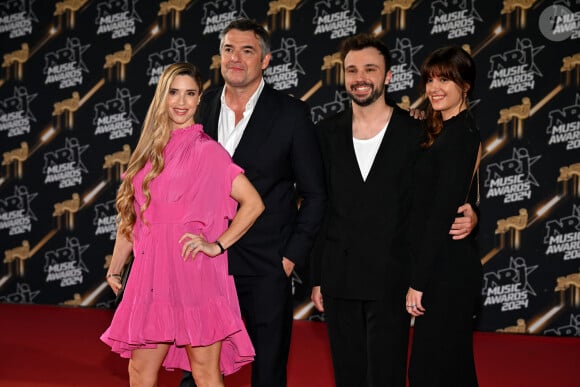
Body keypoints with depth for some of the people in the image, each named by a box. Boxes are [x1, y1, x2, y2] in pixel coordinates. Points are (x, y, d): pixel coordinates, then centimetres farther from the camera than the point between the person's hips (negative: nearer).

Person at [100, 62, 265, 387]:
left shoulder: (207, 150, -4)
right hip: (152, 276, 6)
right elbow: (131, 215, 17)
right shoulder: (151, 150, 13)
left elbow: (253, 203, -7)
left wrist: (217, 245, -10)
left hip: (194, 275, -6)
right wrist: (115, 268, 15)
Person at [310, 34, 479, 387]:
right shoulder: (328, 132, 6)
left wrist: (469, 218, -19)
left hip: (390, 279, -3)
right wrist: (317, 277, 8)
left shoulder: (415, 132, -2)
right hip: (339, 277, 3)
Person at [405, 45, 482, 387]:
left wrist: (419, 281, -18)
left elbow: (442, 214, -20)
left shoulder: (459, 135, -16)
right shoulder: (460, 131, 13)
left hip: (446, 269, -10)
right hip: (447, 268, 10)